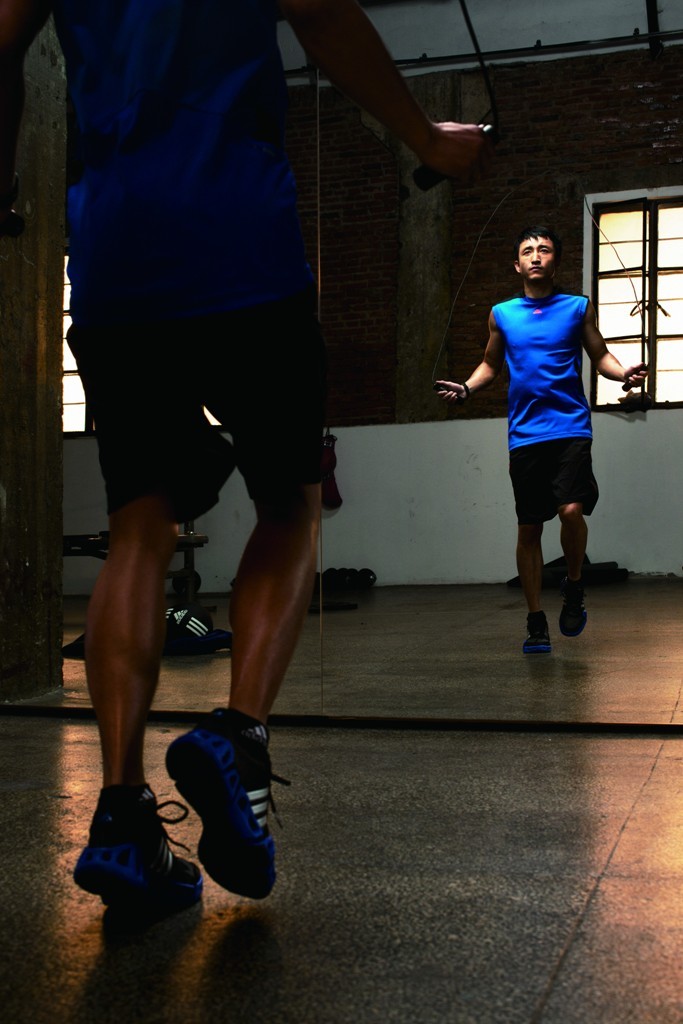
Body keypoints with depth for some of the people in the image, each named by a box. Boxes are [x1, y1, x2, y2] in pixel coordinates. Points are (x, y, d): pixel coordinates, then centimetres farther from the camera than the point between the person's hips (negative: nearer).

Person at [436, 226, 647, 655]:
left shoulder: (579, 308, 7)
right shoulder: (502, 315, 11)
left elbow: (600, 355, 13)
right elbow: (491, 364, 21)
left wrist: (624, 373, -8)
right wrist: (467, 387, 3)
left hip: (570, 428, -2)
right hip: (524, 435, 2)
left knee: (572, 510, -20)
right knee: (529, 528, 4)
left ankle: (574, 587, 9)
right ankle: (536, 622, 15)